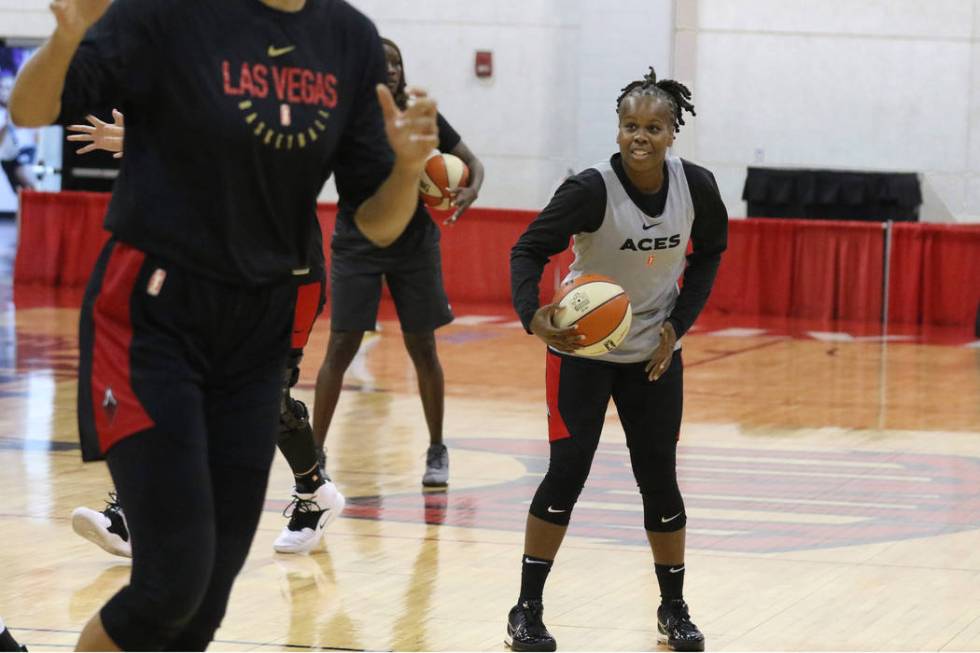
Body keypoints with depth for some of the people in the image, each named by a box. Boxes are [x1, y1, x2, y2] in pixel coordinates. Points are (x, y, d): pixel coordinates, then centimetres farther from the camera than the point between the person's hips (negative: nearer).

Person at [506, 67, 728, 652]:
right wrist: (534, 315, -40)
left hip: (655, 353, 3)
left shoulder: (696, 186, -12)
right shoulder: (593, 190, -23)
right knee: (567, 473, -9)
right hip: (581, 348, -3)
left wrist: (680, 322, -4)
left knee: (660, 478, 4)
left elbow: (709, 253, 6)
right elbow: (529, 250, -22)